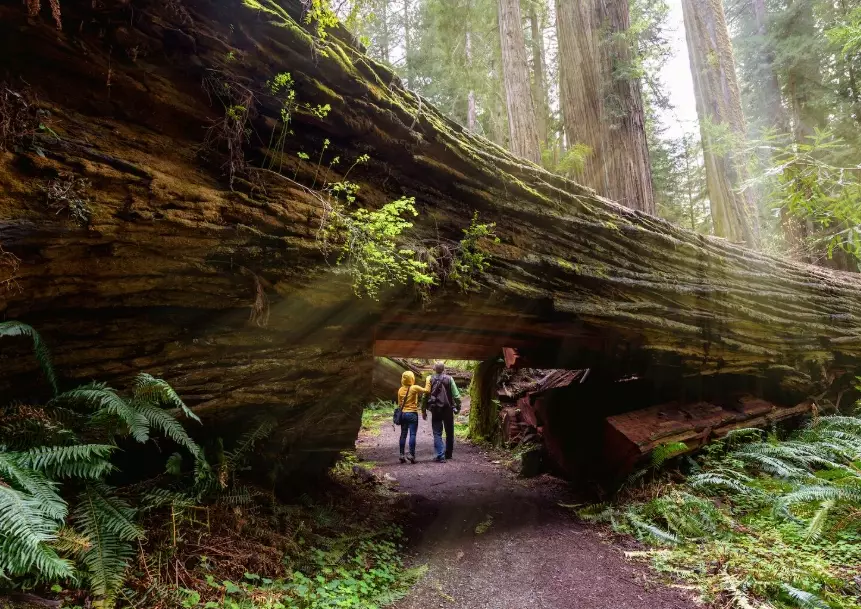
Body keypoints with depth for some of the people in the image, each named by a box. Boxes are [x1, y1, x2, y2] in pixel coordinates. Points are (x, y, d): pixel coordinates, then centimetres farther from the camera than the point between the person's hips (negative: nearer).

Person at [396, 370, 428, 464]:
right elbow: (427, 390, -11)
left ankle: (402, 455, 8)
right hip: (412, 414, -5)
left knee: (403, 435, 8)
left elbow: (399, 403, 10)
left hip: (403, 414, 5)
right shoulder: (415, 388, -10)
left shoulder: (400, 390, 6)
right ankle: (412, 455, -7)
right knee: (412, 434, -3)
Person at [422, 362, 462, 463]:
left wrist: (423, 410, 3)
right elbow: (456, 395, -5)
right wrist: (458, 407, 5)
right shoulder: (449, 379, -2)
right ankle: (448, 454, 24)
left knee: (437, 433, 4)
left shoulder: (430, 379, -1)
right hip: (448, 409, 0)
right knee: (449, 432, 15)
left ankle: (440, 456, -6)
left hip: (435, 410, 0)